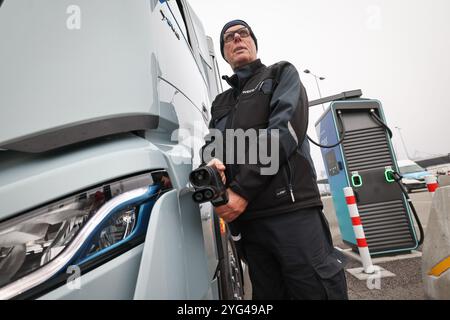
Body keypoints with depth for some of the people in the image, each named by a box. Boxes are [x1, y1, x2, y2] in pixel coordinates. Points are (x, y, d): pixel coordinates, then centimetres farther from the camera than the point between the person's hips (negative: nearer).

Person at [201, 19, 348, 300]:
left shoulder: (282, 74, 11)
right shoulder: (220, 103, 26)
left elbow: (285, 128, -6)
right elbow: (211, 143, 15)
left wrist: (242, 190, -13)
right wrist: (211, 162, -13)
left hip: (290, 206, -4)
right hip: (244, 216, 5)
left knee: (319, 290, -4)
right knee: (268, 293, 12)